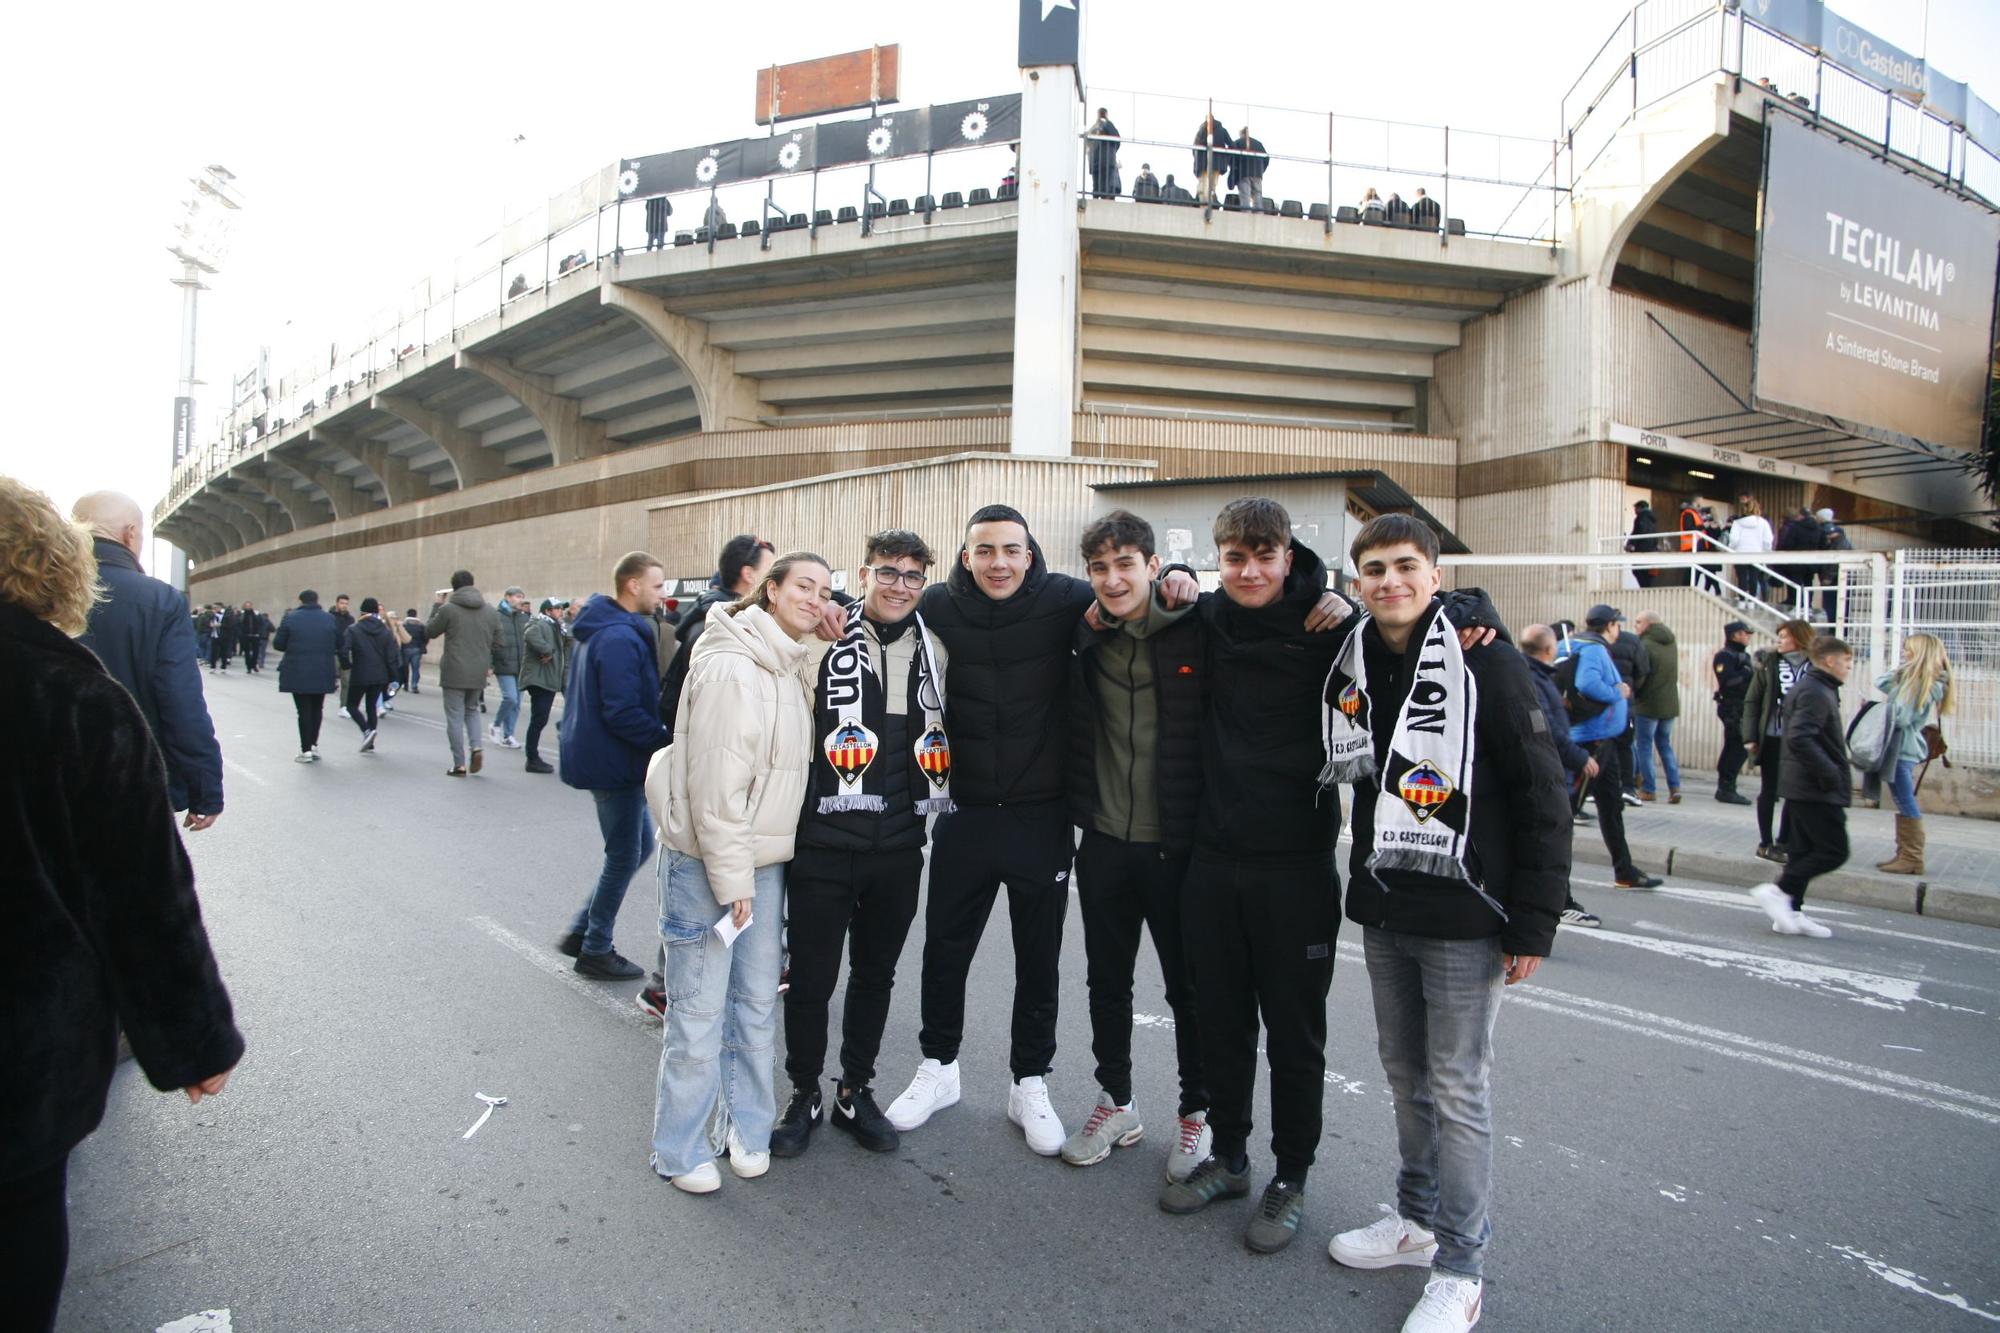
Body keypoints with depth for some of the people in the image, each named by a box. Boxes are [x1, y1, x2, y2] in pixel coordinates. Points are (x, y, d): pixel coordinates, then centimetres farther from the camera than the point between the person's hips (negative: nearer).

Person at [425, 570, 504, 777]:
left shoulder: (448, 609, -9)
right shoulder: (491, 612, 5)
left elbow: (429, 631, 6)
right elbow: (496, 644, 10)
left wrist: (437, 606, 15)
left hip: (454, 672, -4)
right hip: (479, 673, 4)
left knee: (455, 716, 4)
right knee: (472, 710, 22)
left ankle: (459, 765, 4)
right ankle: (476, 747, 0)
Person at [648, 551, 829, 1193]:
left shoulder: (793, 665, 9)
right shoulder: (731, 665, -17)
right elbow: (715, 783, -19)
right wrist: (731, 876, -17)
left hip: (765, 861, 8)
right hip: (709, 861, -8)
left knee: (757, 1004, 15)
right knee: (699, 1012, 2)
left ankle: (747, 1127, 30)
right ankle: (681, 1150, 18)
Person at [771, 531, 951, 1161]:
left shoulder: (933, 649, 6)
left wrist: (933, 810, 16)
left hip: (898, 848, 4)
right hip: (822, 845, -4)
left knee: (876, 974, 15)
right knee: (811, 976, 7)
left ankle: (856, 1091, 33)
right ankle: (804, 1094, 28)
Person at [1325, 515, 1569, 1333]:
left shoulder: (1488, 667, -12)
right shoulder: (1350, 669, 4)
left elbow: (1543, 798, -11)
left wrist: (1533, 923, -12)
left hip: (1463, 917, -5)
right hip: (1381, 912, 6)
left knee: (1458, 1090, 4)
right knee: (1405, 1074, 18)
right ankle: (1418, 1218, 36)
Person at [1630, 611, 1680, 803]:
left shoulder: (1645, 645, -16)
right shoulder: (1672, 643, 9)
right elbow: (1674, 674, 15)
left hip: (1649, 703, -7)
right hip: (1670, 704, 7)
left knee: (1644, 746, 3)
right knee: (1665, 745, 16)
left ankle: (1648, 789, 4)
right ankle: (1675, 787, 8)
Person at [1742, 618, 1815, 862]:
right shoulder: (1768, 663, -2)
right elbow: (1752, 700, -1)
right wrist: (1750, 736, -6)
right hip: (1772, 738, -1)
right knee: (1769, 791, 7)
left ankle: (1784, 841, 23)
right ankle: (1765, 842, 16)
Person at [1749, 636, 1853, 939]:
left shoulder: (1805, 688, 16)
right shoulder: (1816, 693, -16)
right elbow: (1800, 739, -28)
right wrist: (1830, 773, -22)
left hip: (1801, 786, 10)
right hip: (1818, 790, -10)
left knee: (1802, 851, 12)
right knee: (1834, 851, -5)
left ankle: (1790, 913, 15)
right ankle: (1778, 891, -6)